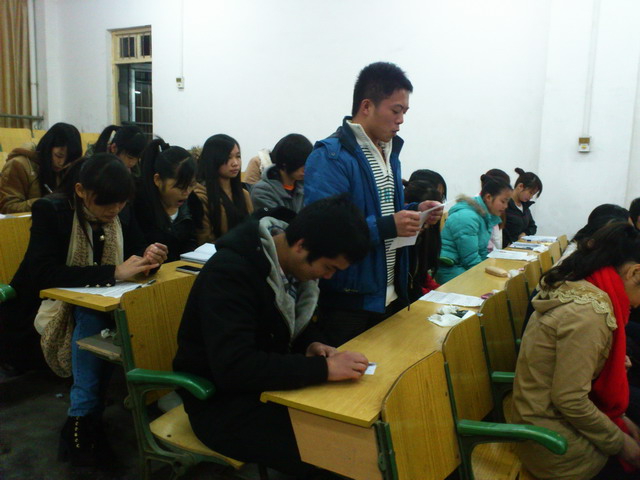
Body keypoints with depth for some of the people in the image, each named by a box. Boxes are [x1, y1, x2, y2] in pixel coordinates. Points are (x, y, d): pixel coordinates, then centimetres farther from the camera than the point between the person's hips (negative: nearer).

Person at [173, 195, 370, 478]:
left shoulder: (291, 260, -4)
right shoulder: (231, 270, -27)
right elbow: (233, 367, -35)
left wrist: (312, 345, -9)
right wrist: (323, 368, -35)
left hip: (270, 383, 7)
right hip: (223, 401, -7)